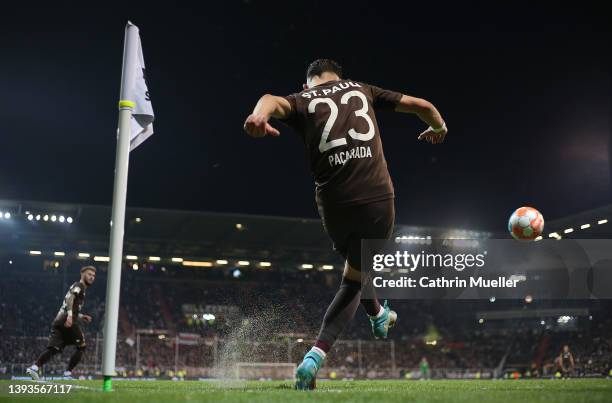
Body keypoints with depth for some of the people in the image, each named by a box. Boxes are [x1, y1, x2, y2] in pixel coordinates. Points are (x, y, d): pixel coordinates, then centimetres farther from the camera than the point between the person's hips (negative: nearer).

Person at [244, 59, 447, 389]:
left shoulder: (301, 100, 11)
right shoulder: (361, 89, 16)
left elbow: (272, 100, -15)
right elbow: (422, 105, 17)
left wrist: (258, 115, -38)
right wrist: (439, 128, 39)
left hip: (335, 204, 1)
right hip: (379, 198, -1)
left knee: (355, 266, 30)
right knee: (354, 280, 17)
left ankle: (378, 316, 51)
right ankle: (315, 357, 12)